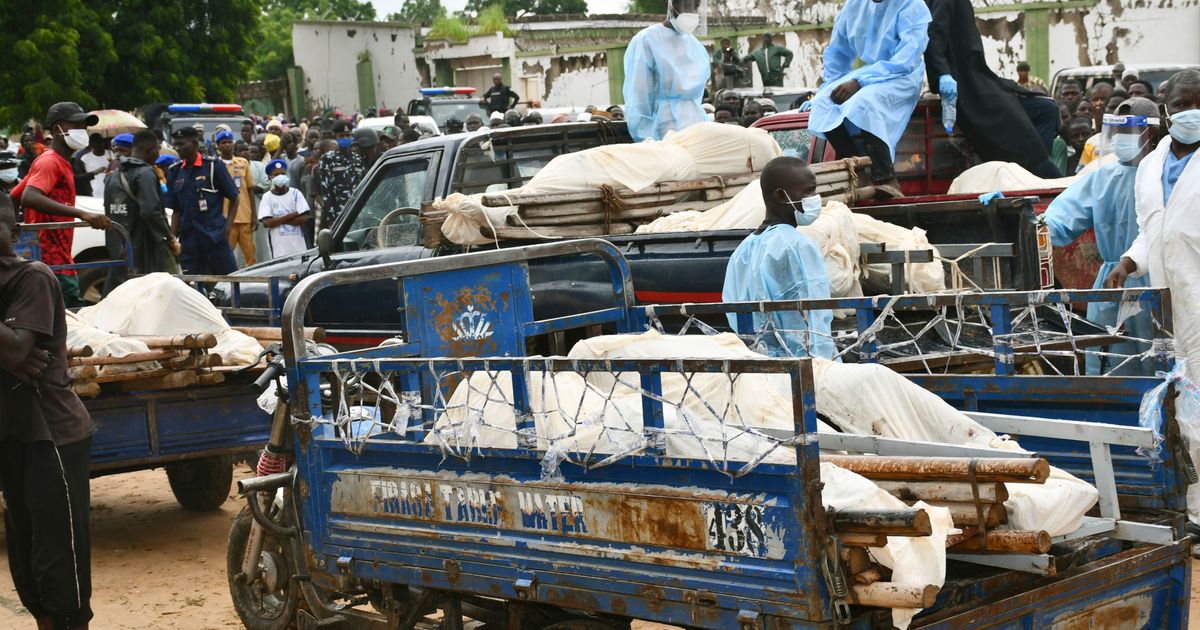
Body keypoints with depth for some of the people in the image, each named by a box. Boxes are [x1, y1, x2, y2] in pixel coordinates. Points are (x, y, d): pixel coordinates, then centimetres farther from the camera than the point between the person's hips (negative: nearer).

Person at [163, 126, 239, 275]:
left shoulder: (214, 166, -2)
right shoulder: (175, 171, 9)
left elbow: (234, 198, 3)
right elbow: (176, 210, 12)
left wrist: (228, 226, -8)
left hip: (215, 236, -4)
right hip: (188, 239, 4)